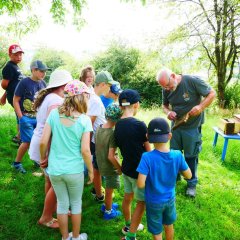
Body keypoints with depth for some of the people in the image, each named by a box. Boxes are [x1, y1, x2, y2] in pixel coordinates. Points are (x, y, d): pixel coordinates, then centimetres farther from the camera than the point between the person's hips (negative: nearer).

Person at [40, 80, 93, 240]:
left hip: (54, 169, 2)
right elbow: (85, 150, -16)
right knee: (76, 203, 20)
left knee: (62, 203, 20)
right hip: (74, 170, -2)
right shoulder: (85, 120, -14)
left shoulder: (54, 114, -7)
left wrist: (43, 157, 12)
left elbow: (43, 142, -7)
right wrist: (91, 170, -1)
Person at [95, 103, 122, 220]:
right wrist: (120, 168, -14)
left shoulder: (99, 128, -7)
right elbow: (111, 157, -28)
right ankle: (108, 212, 33)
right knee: (109, 190, 14)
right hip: (110, 167, -7)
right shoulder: (112, 133, -29)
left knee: (108, 188, 28)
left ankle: (106, 205, 47)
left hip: (101, 164, 7)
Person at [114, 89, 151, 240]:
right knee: (142, 203, 9)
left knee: (127, 197, 22)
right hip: (139, 170, -7)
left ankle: (129, 226, 42)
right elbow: (148, 150, -11)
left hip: (127, 168, 7)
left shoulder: (117, 126, -3)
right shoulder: (139, 125, -22)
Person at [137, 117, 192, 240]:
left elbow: (140, 184, -31)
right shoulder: (177, 155, -19)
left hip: (154, 202, -3)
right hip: (170, 199, 3)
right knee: (169, 226, 30)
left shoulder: (147, 157, -30)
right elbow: (188, 176, -6)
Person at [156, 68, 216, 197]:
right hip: (176, 125, 4)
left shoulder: (193, 81, -22)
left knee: (191, 156, 8)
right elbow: (165, 105, 8)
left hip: (192, 126, -4)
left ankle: (192, 184, 27)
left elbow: (212, 93, -12)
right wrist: (168, 112, -15)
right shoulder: (166, 89, -8)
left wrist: (201, 107, -27)